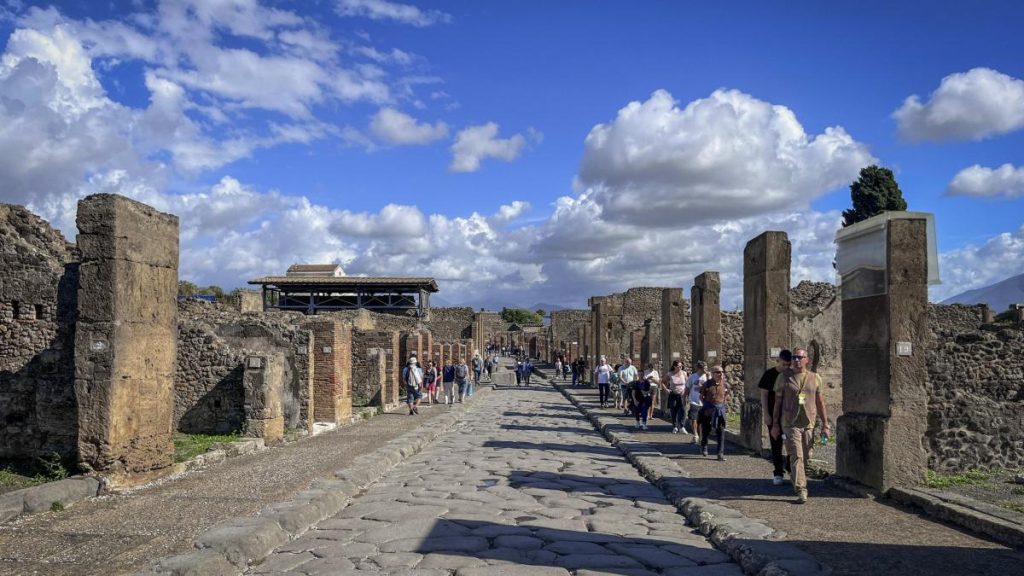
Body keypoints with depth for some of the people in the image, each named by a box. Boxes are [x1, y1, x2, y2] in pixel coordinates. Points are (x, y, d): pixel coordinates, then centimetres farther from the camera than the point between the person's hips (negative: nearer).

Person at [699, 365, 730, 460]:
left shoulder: (725, 385, 1)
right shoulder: (707, 384, -7)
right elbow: (701, 396, 5)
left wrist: (723, 404, 8)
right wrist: (706, 405, -2)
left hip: (720, 409, 2)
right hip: (708, 410, -2)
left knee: (721, 431, -1)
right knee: (706, 430, 11)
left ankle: (721, 453, 4)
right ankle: (704, 448, 35)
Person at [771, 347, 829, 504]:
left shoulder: (814, 378, 8)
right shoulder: (784, 377, 1)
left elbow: (820, 402, 11)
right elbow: (778, 401, 4)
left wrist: (825, 424, 7)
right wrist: (775, 424, 2)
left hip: (808, 424, 3)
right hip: (790, 424, -3)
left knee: (805, 458, 9)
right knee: (796, 457, -10)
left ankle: (799, 484, 28)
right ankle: (801, 490, -11)